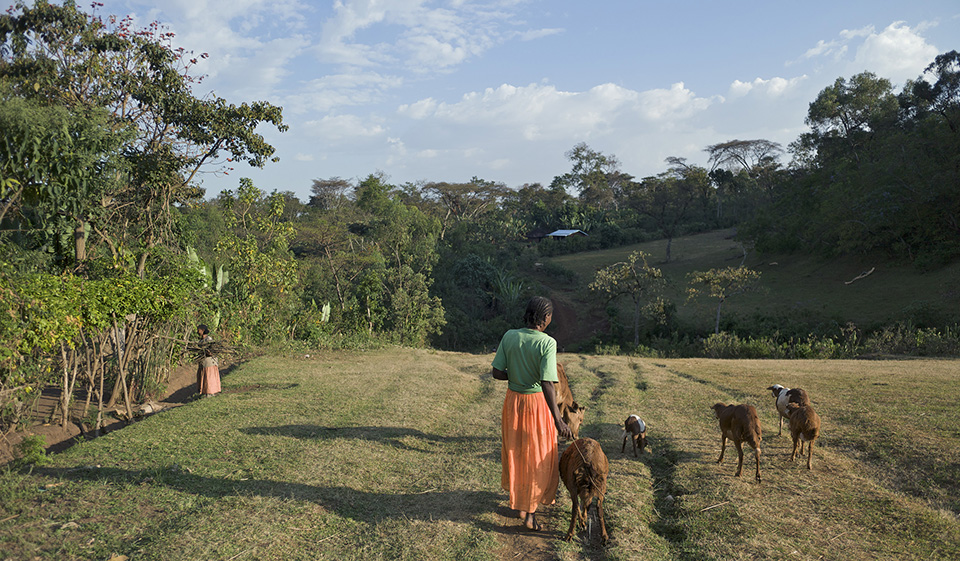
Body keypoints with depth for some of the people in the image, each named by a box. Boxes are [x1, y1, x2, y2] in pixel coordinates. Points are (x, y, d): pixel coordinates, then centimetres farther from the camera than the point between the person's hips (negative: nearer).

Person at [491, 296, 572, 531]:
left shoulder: (510, 336, -8)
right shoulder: (547, 343, -20)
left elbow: (496, 373, -6)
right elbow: (546, 383, -27)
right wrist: (558, 419, -27)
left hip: (513, 400, 5)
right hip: (537, 402, -5)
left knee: (515, 452, 21)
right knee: (537, 456, 11)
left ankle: (518, 502, 37)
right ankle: (529, 511, 18)